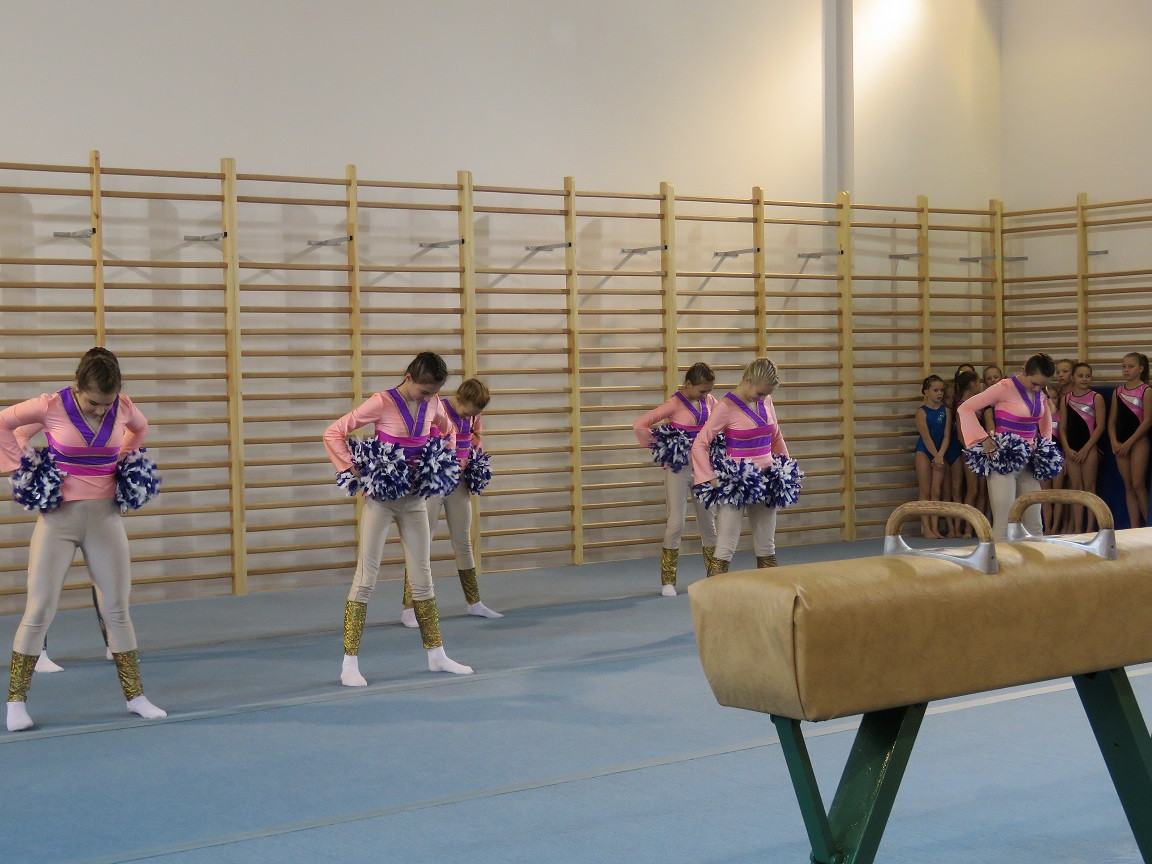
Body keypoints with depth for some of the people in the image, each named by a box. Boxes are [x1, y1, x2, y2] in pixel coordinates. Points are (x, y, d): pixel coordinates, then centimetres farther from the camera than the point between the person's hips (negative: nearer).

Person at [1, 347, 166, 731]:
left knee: (117, 609, 7)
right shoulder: (51, 407, -13)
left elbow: (139, 428, 20)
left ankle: (135, 695, 15)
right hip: (58, 516, -3)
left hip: (105, 517, 3)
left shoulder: (124, 408, -4)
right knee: (39, 610, -3)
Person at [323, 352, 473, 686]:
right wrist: (351, 468, -18)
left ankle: (436, 655, 21)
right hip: (380, 498, -5)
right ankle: (350, 664, -2)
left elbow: (448, 430, 24)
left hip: (414, 499, 5)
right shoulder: (381, 404, -14)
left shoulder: (433, 405, 2)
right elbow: (333, 433, -12)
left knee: (422, 577, 12)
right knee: (366, 577, -5)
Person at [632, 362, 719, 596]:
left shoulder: (709, 401, 2)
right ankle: (667, 581, 3)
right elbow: (639, 425, -20)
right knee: (676, 523, -6)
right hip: (679, 467, -5)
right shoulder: (674, 405, -15)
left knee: (708, 521, 11)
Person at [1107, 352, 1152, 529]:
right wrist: (1114, 442, -4)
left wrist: (1129, 443, -14)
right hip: (1121, 444, 6)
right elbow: (1112, 420, 11)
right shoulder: (1118, 392, 12)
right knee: (1128, 487, 6)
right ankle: (1134, 527, 8)